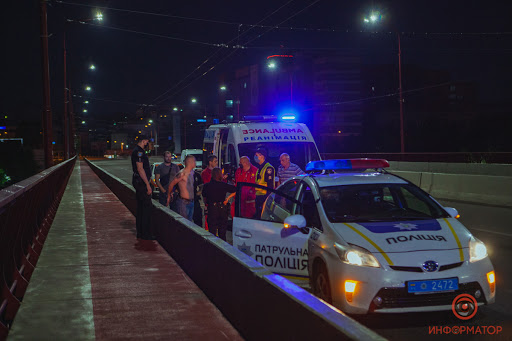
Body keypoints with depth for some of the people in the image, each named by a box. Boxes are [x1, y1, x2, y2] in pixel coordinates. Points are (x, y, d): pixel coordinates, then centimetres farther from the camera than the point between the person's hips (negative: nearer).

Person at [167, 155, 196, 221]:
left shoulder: (192, 172, 11)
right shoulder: (182, 173, -15)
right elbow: (172, 184, -9)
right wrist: (169, 196, 0)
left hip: (191, 202, 8)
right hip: (183, 202, -8)